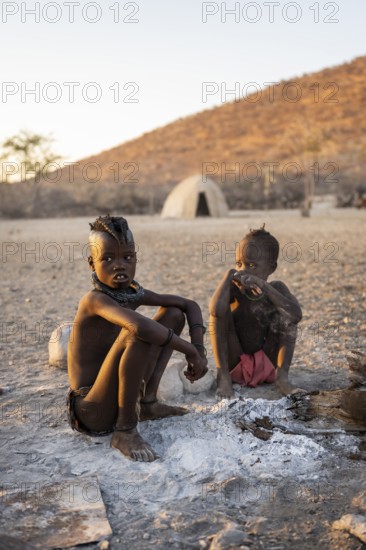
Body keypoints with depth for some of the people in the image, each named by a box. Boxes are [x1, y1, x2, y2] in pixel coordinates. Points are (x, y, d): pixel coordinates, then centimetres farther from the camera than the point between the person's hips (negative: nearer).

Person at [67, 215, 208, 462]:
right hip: (93, 413, -8)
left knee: (174, 314, 9)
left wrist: (199, 349, -8)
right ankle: (125, 430, -17)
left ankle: (148, 402, 9)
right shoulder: (95, 300, -21)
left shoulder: (134, 293, 2)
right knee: (138, 334, -34)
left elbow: (189, 305, 7)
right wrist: (189, 350, -30)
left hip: (118, 394, 8)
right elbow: (139, 326, -41)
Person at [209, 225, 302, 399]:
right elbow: (215, 310, -39)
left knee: (287, 312, -16)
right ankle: (223, 376, -18)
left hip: (267, 364, 1)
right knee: (222, 309, -22)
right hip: (234, 363, -1)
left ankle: (282, 376, -14)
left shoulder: (276, 288, -10)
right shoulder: (234, 288, -16)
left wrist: (263, 285, -36)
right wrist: (230, 274, -28)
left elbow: (297, 315, -32)